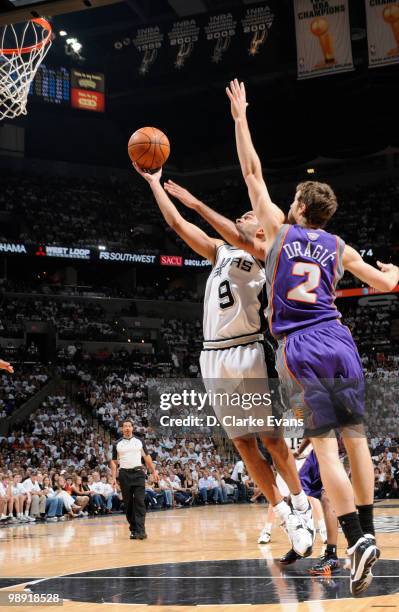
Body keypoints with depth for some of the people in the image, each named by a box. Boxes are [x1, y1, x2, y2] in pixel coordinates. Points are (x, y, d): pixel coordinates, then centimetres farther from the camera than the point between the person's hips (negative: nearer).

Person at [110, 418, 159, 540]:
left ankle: (141, 530, -15)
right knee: (128, 503, 4)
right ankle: (133, 529, 12)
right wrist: (113, 477, 0)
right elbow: (114, 462, 9)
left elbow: (147, 457, 12)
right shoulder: (117, 444, 7)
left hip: (138, 473, -1)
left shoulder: (139, 441, 6)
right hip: (124, 474, 1)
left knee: (140, 502, -10)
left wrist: (153, 471, 7)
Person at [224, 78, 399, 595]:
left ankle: (357, 539, -14)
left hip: (298, 348, -3)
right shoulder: (339, 247, 13)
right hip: (337, 340, 3)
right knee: (355, 437, 12)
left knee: (326, 446, -5)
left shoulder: (280, 231, 6)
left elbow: (253, 172, 11)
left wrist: (240, 117, 19)